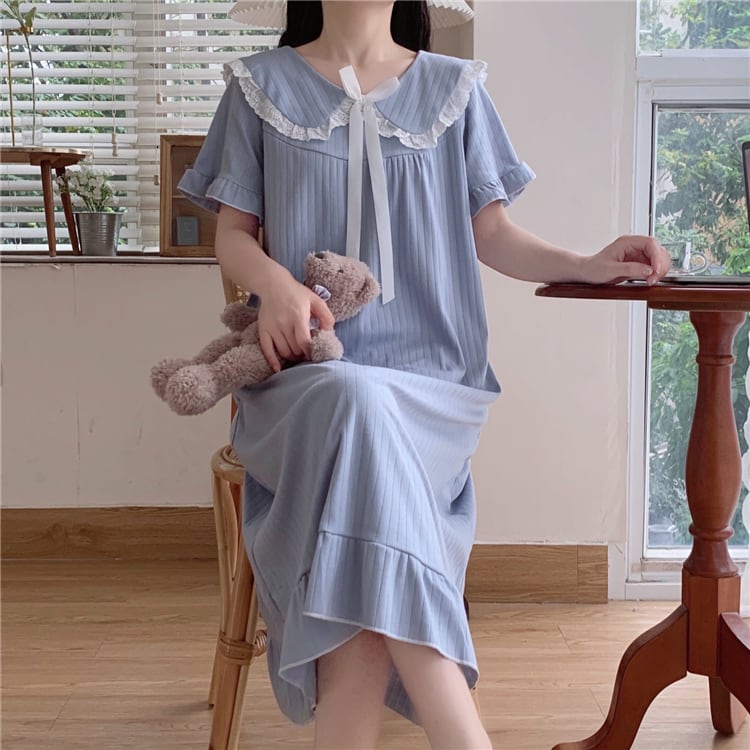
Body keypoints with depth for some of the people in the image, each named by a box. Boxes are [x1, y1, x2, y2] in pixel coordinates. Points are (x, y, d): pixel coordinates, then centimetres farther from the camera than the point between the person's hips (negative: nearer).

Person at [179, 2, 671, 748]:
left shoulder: (453, 88, 15)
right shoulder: (263, 86, 12)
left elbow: (491, 233, 13)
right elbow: (233, 233, 11)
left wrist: (588, 264, -4)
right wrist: (274, 283, -11)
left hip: (429, 380, 1)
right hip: (306, 374, -1)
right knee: (359, 409, -35)